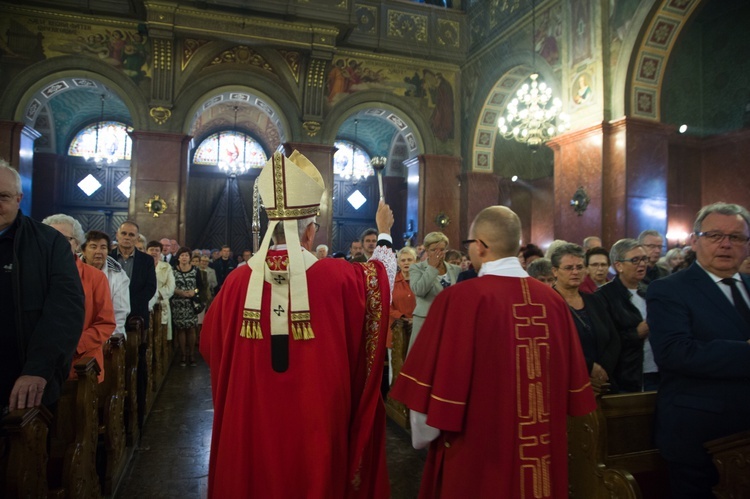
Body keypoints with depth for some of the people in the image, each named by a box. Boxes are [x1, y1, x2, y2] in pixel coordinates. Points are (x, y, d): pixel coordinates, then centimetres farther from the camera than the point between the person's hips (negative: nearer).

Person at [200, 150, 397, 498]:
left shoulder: (238, 281, -9)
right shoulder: (338, 277, -15)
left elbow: (210, 344, 7)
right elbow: (382, 272, 7)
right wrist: (384, 234, 24)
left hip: (250, 426, 2)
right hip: (316, 424, -2)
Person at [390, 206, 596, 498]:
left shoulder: (460, 298, -19)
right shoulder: (553, 300, -5)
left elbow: (435, 383, -15)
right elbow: (571, 383, 3)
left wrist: (422, 436, 3)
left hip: (476, 455, -4)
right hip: (544, 452, 5)